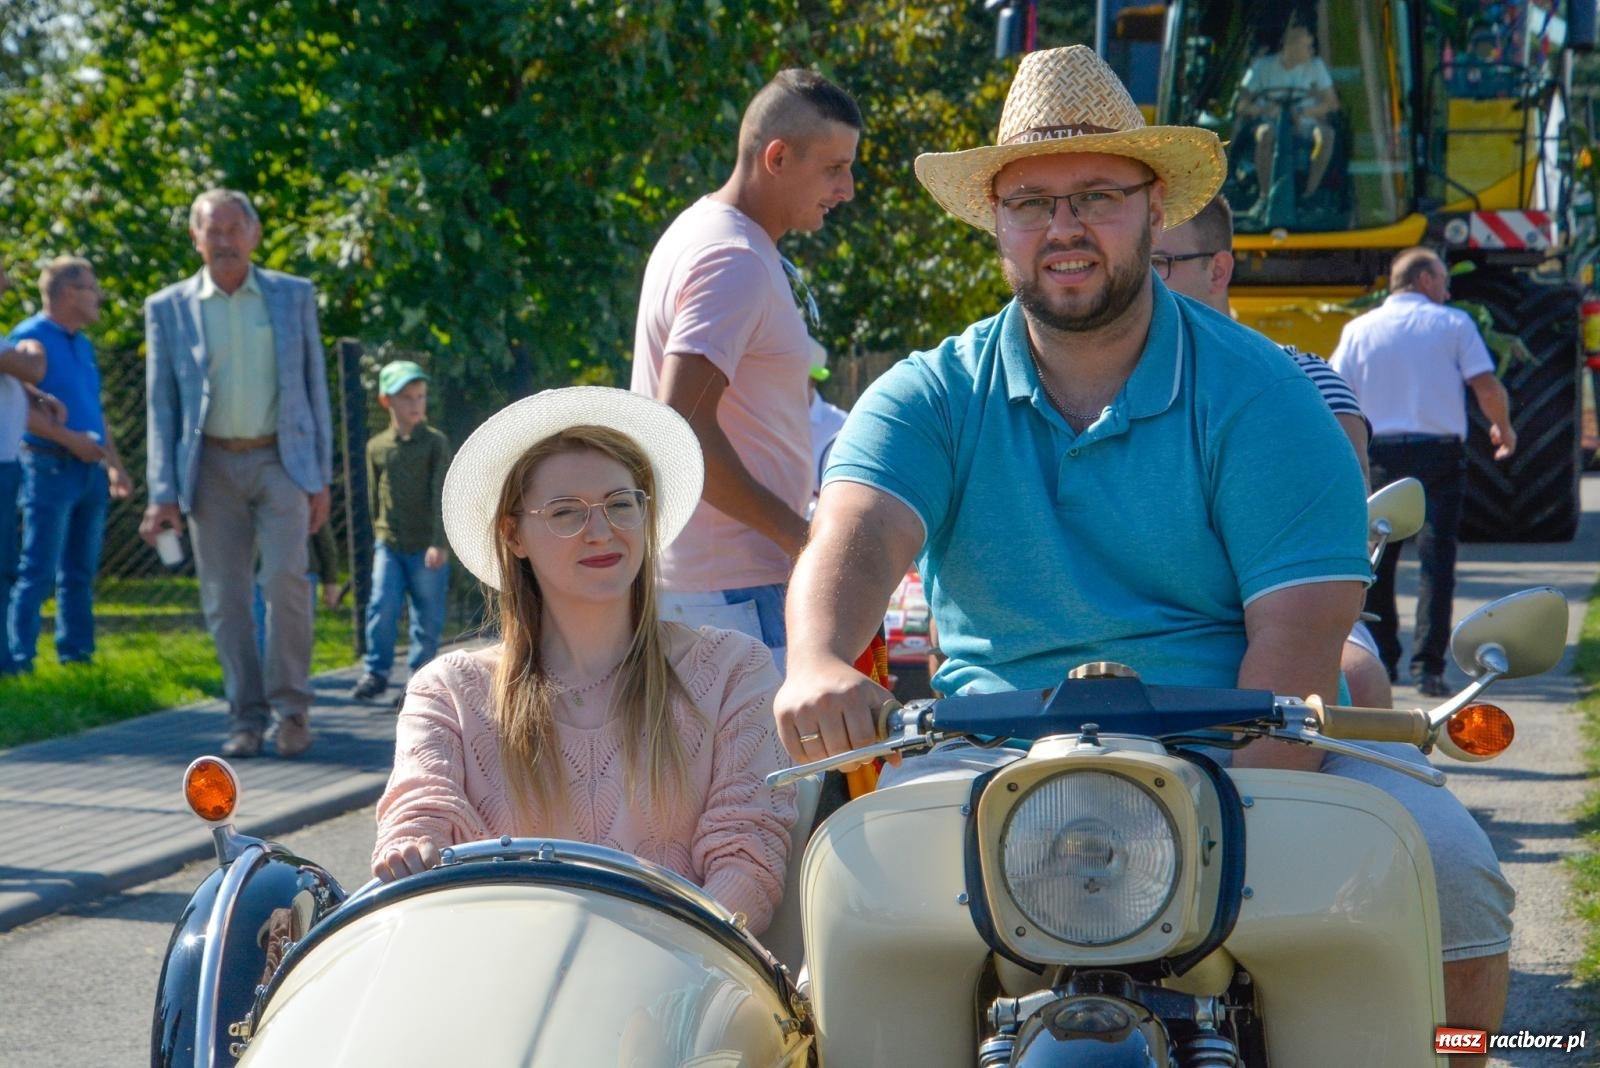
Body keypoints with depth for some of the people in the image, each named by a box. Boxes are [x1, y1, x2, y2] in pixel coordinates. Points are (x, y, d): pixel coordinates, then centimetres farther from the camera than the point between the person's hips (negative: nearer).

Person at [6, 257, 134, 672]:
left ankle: (76, 655, 17)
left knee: (80, 572, 11)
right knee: (38, 572, -8)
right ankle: (20, 661, -5)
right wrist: (68, 438, -20)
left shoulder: (82, 344, 17)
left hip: (90, 469, 8)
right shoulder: (30, 337, -9)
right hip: (51, 466, -8)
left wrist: (115, 465, 20)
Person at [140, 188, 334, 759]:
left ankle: (291, 708, -3)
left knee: (285, 578, -15)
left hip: (281, 459, -1)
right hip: (212, 466, 1)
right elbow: (161, 403, 4)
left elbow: (315, 386, 7)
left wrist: (321, 478, 3)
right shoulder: (169, 308, 4)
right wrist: (163, 493, -3)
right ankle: (246, 718, 8)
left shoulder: (294, 296, 5)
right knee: (224, 598, 0)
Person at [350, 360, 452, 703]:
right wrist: (377, 537, 14)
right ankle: (376, 672, 1)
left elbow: (441, 495, -8)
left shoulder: (436, 443, -1)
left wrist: (439, 543, -16)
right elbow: (374, 498, 15)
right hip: (388, 544, 2)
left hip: (427, 546, -2)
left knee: (428, 616, 2)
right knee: (383, 606, -9)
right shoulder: (377, 447, 7)